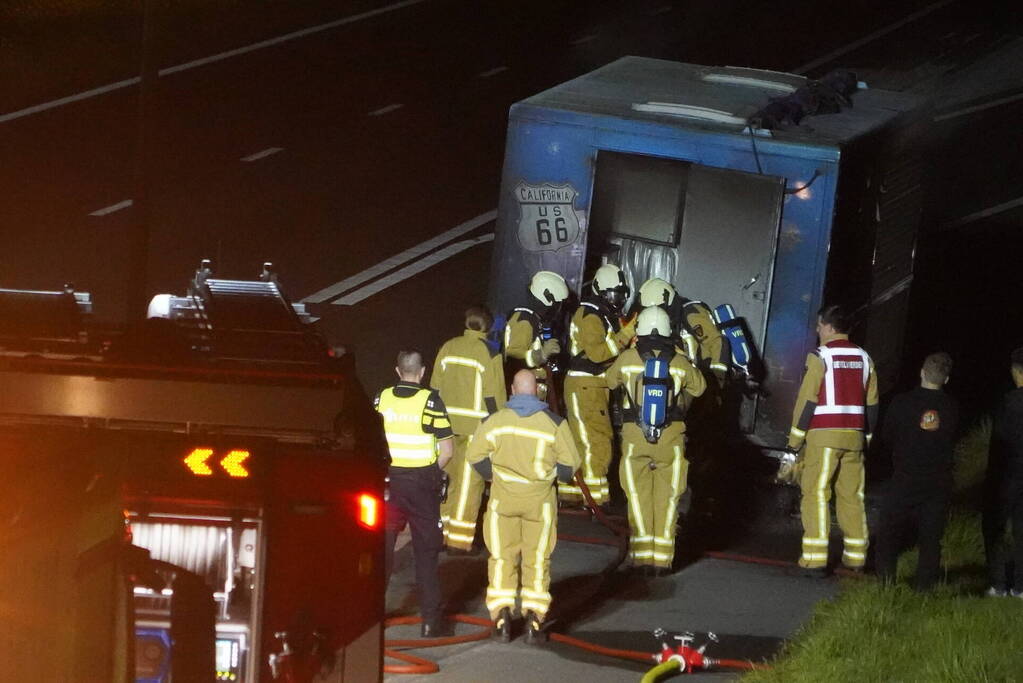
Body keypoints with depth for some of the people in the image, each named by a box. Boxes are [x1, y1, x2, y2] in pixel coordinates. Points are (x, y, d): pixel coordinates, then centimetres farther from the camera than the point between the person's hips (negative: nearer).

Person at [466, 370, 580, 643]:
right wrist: (555, 474, 18)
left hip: (503, 498, 0)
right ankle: (534, 619, 3)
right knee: (537, 560, 8)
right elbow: (570, 463, -3)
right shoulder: (553, 423, -6)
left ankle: (502, 619, 3)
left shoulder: (495, 421, -4)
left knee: (502, 558, 9)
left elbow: (475, 456, 1)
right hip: (540, 500, 0)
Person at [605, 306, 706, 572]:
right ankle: (663, 557, 8)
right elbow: (699, 387, 16)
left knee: (638, 496, 8)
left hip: (635, 437, -1)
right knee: (667, 497, 8)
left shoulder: (627, 359, -5)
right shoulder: (680, 363, -3)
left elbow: (611, 381, 15)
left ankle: (642, 552, 2)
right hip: (671, 438, 1)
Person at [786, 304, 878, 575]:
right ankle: (856, 557, 15)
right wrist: (867, 437, 22)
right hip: (854, 437, 5)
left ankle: (815, 558, -11)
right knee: (852, 495, 11)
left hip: (823, 435, -5)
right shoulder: (864, 359, 10)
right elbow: (872, 404, 13)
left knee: (816, 494, -4)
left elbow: (807, 400, -8)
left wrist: (795, 438, -2)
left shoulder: (820, 357, -7)